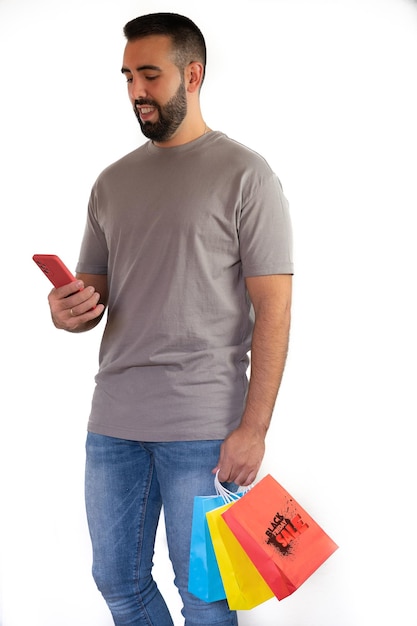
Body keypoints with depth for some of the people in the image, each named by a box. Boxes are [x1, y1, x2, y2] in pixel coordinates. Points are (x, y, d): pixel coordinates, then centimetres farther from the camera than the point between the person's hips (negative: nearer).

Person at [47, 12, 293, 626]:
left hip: (203, 427, -5)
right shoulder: (113, 181, 13)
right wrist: (69, 312, -8)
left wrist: (254, 427, -14)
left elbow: (273, 309, -8)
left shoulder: (244, 174, -4)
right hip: (113, 419, 6)